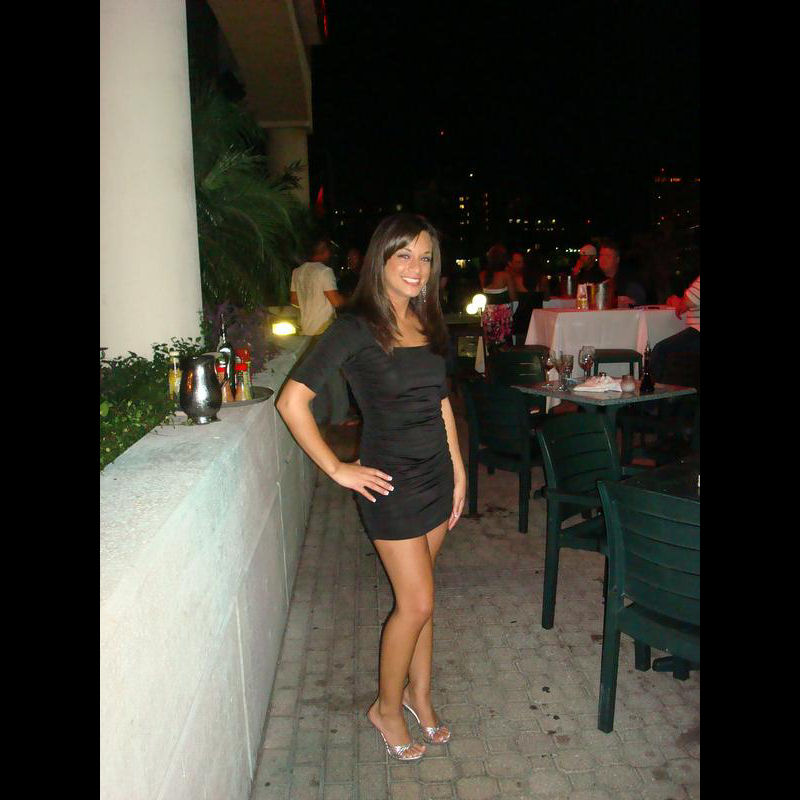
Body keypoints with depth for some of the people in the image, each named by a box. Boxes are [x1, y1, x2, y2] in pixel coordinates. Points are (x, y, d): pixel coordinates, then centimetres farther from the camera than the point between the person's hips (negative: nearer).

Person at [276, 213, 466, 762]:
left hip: (436, 473, 6)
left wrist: (459, 469, 10)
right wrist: (338, 469, -15)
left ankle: (419, 695, 37)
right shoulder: (357, 328, -14)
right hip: (391, 480, -6)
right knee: (417, 603, 1)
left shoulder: (428, 324, 7)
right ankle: (387, 708, 26)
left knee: (419, 597, 17)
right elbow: (293, 400, -18)